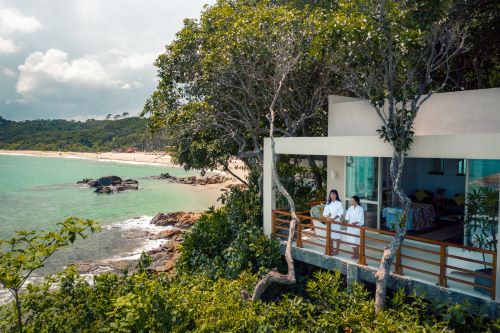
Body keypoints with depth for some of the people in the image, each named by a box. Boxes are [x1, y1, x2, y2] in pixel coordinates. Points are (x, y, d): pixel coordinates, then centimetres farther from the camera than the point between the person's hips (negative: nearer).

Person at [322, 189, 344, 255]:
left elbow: (340, 213, -12)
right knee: (330, 236, 10)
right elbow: (325, 212, 6)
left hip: (336, 221, -5)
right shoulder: (328, 203, 9)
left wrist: (334, 218, -21)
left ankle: (337, 250, 11)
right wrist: (327, 216, -14)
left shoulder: (339, 203, -6)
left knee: (337, 236, 1)